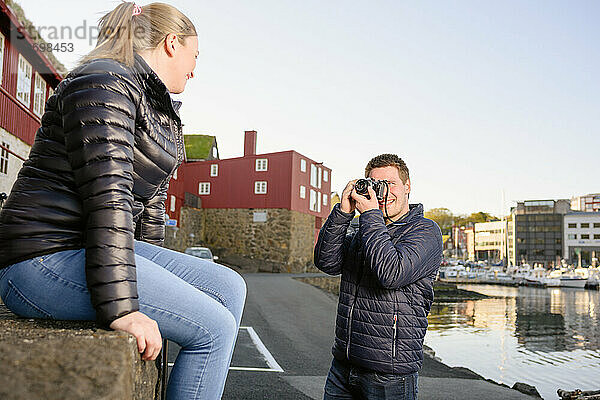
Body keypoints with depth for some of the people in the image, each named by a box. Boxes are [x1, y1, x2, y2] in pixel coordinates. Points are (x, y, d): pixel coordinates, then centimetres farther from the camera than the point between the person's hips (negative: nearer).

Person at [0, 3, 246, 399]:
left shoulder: (161, 112, 20)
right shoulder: (106, 83, -13)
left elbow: (151, 200, 23)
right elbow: (107, 195, -24)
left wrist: (153, 269, 23)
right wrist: (120, 307, -28)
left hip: (100, 247, 10)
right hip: (50, 254, -10)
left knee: (229, 287, 4)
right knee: (214, 328, -17)